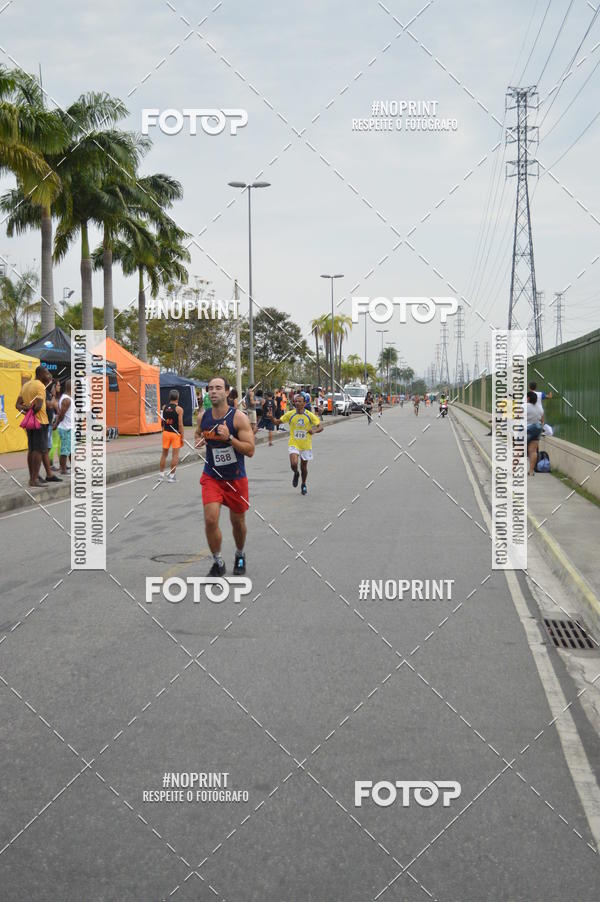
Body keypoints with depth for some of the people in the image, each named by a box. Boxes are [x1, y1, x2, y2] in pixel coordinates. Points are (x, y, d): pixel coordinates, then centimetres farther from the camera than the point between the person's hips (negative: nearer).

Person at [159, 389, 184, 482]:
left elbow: (162, 421, 8)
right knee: (175, 454, 2)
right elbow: (180, 424, -13)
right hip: (175, 433, -4)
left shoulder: (164, 407, 2)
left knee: (164, 453, 15)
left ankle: (161, 473, 19)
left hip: (166, 432, 4)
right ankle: (171, 475, 1)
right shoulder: (179, 409, -11)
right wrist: (182, 437, -9)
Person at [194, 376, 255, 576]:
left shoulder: (239, 418, -16)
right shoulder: (203, 417, -3)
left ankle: (240, 556, 41)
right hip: (212, 477, 2)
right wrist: (198, 441, -4)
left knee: (238, 522, 14)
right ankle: (218, 563, 5)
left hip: (236, 479, -2)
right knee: (210, 520, -13)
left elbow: (250, 450, -19)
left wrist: (229, 438, -31)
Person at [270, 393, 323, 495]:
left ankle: (303, 485, 36)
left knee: (304, 466, 12)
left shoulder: (310, 415, -9)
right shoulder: (290, 414, -5)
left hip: (306, 445, 0)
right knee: (294, 464, -20)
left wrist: (314, 431, -29)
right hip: (293, 444, 0)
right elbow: (278, 421, 3)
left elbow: (321, 427, -8)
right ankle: (296, 474, 16)